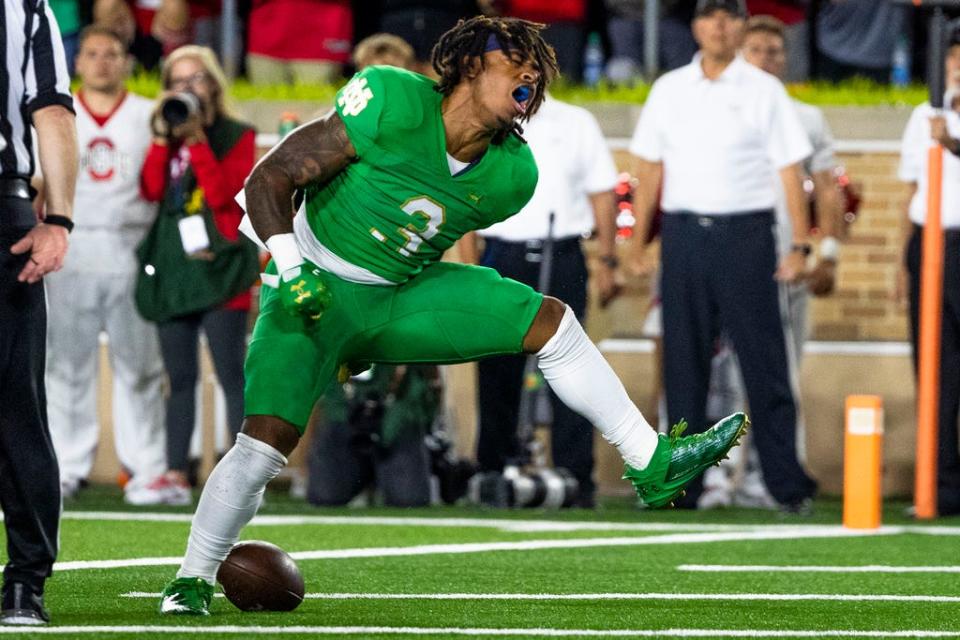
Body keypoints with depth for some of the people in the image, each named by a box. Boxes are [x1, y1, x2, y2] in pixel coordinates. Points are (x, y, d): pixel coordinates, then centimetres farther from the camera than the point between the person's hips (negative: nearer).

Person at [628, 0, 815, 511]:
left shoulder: (764, 91, 4)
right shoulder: (668, 90, 12)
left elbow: (790, 171, 1)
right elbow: (649, 171, 13)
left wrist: (799, 245, -7)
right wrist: (639, 244, 6)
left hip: (745, 233, -3)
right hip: (683, 234, 3)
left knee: (763, 359, -6)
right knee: (683, 363, 3)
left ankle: (787, 483, -7)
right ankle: (681, 484, 8)